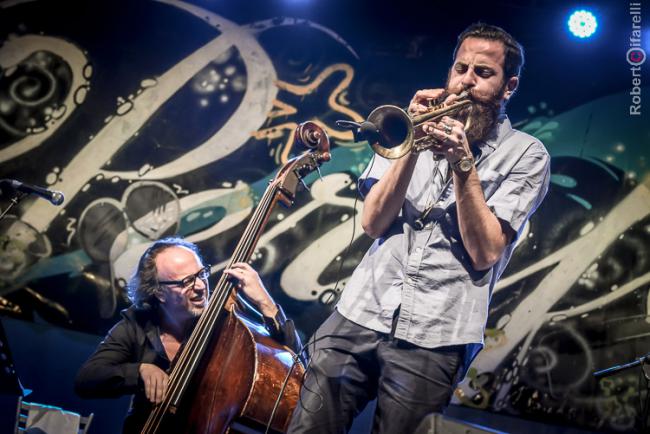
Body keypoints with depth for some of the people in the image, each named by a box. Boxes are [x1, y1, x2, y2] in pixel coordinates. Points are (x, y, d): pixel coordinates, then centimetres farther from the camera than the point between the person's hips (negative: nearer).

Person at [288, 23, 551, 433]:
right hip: (362, 312, 3)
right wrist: (414, 145, -10)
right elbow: (373, 222, 1)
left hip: (436, 336, -2)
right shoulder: (422, 125, 11)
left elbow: (484, 251, -8)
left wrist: (463, 162, -15)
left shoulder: (526, 154, 3)